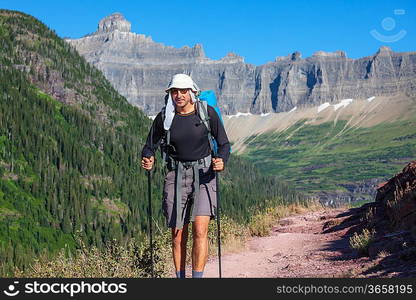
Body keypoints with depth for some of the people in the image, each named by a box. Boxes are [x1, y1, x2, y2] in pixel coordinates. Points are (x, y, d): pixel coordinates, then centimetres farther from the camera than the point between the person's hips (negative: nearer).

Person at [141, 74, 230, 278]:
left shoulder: (207, 112, -4)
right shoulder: (164, 117, 0)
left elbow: (224, 144, 1)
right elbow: (150, 146, 9)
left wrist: (221, 161, -20)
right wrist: (147, 160, -14)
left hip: (203, 175, -2)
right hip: (176, 175, 2)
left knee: (200, 229, -16)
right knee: (178, 235, 4)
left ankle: (198, 276, -10)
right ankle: (180, 277, 19)